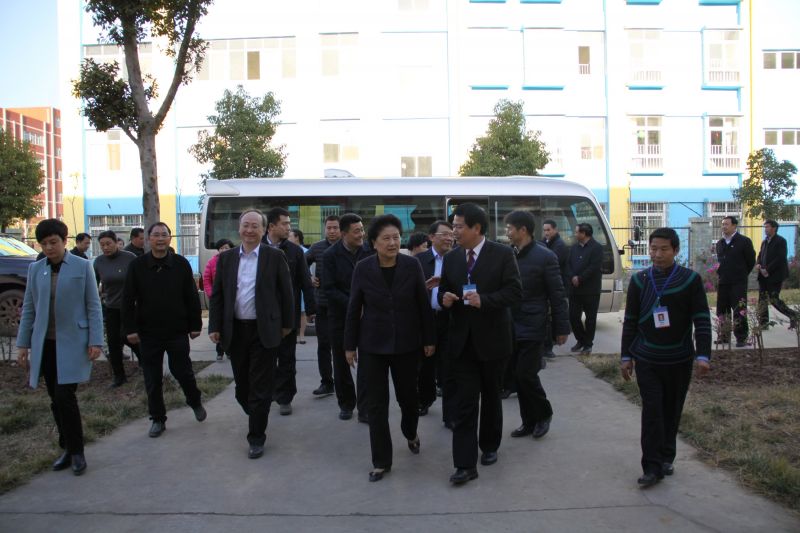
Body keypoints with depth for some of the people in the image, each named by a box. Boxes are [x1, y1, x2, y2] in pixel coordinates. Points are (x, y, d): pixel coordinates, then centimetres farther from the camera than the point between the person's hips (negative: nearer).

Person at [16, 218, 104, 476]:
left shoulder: (82, 266, -3)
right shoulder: (35, 269, 8)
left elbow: (93, 306, -3)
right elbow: (28, 309, 11)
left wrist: (95, 341, -8)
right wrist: (23, 344, 8)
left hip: (72, 343, -4)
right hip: (45, 345, 4)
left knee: (65, 396, -9)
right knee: (56, 400, 9)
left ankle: (77, 452, 6)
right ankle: (67, 449, 24)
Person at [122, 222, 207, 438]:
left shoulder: (181, 264, -1)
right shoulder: (137, 265, -1)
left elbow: (192, 297, 2)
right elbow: (128, 300, 1)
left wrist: (195, 325, 0)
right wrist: (130, 328, -5)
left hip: (177, 331, -1)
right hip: (148, 332, 1)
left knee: (183, 371, 6)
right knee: (152, 379, 8)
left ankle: (195, 402, 34)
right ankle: (157, 419, 23)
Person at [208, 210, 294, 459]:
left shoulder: (275, 256, -3)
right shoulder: (226, 258, 6)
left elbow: (285, 292, 1)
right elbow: (217, 295, 8)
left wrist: (287, 324, 3)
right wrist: (214, 327, 2)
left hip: (264, 331, -3)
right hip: (235, 331, 4)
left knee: (260, 388, 1)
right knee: (242, 385, 14)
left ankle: (256, 438, 14)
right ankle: (256, 416, 41)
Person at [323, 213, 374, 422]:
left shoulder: (369, 251, -5)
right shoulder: (331, 255, -8)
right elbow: (329, 289, -11)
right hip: (340, 315, 0)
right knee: (341, 362, 11)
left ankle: (364, 409, 4)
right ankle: (346, 404, 27)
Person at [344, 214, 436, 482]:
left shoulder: (412, 265, -7)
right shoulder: (363, 268, -7)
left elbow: (423, 304, -1)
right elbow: (353, 309, -1)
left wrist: (429, 339, 1)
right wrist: (350, 345, 0)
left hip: (406, 343, 1)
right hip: (373, 344, 0)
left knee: (408, 395, 14)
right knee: (376, 403, 4)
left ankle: (411, 433, 47)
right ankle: (381, 461, 18)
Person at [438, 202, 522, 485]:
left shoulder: (502, 254, -8)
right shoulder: (451, 258, 6)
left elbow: (515, 292, -12)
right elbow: (443, 291, 14)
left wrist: (484, 300, -26)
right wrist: (444, 298, -10)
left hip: (492, 339, -2)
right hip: (462, 341, 2)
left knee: (491, 397, 16)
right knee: (465, 402, -1)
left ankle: (489, 446, 36)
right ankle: (465, 464, 2)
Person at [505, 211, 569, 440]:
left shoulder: (545, 256, -10)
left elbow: (557, 295, -8)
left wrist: (562, 327, -7)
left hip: (532, 327, -5)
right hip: (511, 327, 5)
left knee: (526, 375, -6)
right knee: (518, 376, 10)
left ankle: (544, 414, 19)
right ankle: (529, 421, 24)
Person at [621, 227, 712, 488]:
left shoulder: (691, 279, -4)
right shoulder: (639, 280, 0)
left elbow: (702, 320, -5)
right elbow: (630, 321, 5)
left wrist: (703, 355, -14)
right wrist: (626, 356, 5)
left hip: (679, 359, 0)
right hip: (647, 359, 0)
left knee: (672, 411, 11)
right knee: (652, 411, -4)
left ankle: (666, 458, 28)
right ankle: (652, 467, 1)